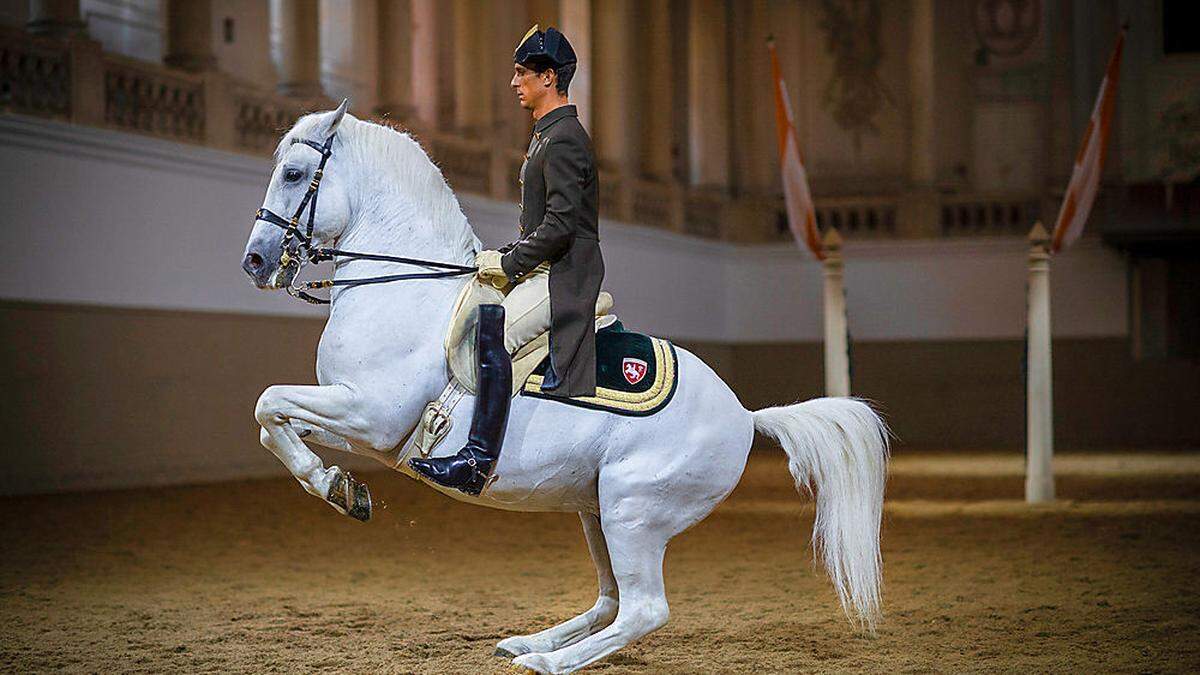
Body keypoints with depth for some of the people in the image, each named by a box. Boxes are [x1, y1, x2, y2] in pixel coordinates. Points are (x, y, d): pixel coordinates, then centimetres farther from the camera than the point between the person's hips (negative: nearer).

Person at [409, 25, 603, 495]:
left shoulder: (564, 138, -12)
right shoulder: (547, 135, 21)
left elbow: (561, 225, -21)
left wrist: (509, 263, -15)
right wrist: (505, 260, 13)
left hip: (562, 279, -11)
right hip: (541, 272, 11)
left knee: (492, 333, -30)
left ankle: (477, 460, -35)